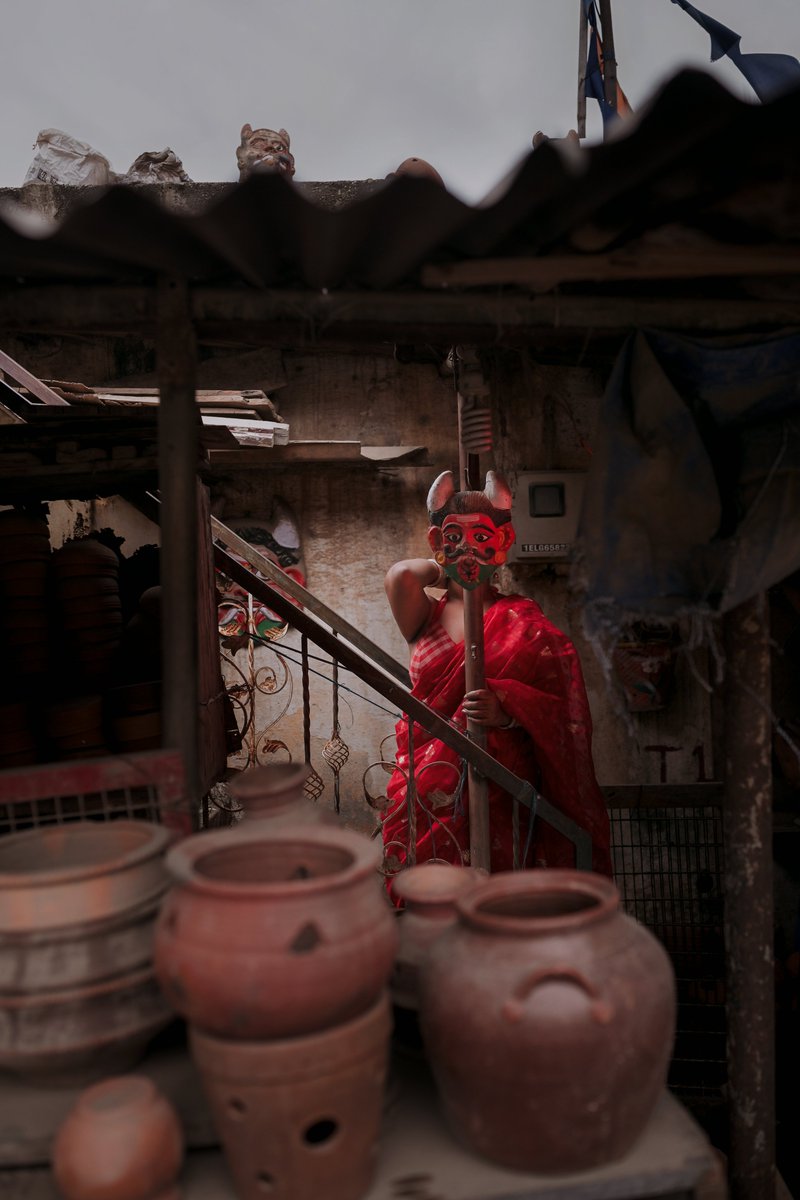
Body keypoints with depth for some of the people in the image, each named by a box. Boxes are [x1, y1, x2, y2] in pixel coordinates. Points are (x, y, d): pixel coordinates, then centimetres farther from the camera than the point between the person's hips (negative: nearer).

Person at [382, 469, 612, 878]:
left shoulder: (522, 619, 5)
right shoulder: (426, 619, 9)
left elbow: (565, 711, 0)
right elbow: (400, 575, -14)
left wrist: (507, 709, -18)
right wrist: (441, 569, 6)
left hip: (500, 794, -1)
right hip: (427, 794, 1)